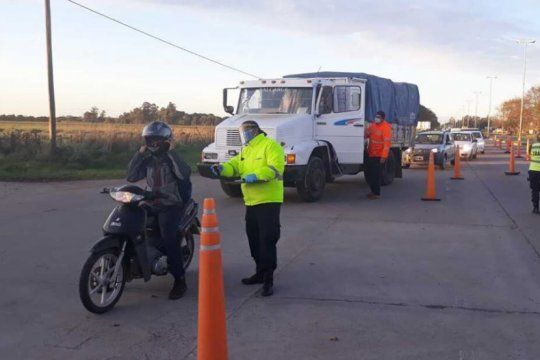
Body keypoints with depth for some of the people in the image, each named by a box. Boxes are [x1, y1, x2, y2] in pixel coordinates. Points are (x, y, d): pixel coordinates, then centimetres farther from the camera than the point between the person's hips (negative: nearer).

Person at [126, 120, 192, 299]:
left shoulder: (171, 157, -5)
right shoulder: (148, 160, 12)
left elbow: (184, 174, -26)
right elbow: (131, 177, 3)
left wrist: (170, 153, -22)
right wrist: (139, 155, -3)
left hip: (171, 206, -6)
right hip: (150, 204, 6)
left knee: (169, 237, -27)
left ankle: (180, 280, -19)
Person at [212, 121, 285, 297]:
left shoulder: (270, 146, -7)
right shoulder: (246, 151, 21)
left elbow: (275, 168, -21)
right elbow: (235, 165, 9)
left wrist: (255, 176, -28)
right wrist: (222, 168, -12)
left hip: (268, 201, -9)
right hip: (252, 202, 9)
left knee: (267, 240, -9)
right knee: (254, 239, 15)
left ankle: (268, 279, -5)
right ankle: (260, 272, 28)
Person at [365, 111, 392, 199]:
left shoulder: (386, 127, -15)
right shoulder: (373, 124, 8)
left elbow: (387, 143, -20)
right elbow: (366, 134, 18)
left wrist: (384, 156, -25)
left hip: (379, 156, -8)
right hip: (371, 154, 8)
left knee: (376, 175, -5)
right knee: (368, 174, 13)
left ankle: (377, 194, 5)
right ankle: (373, 191, 27)